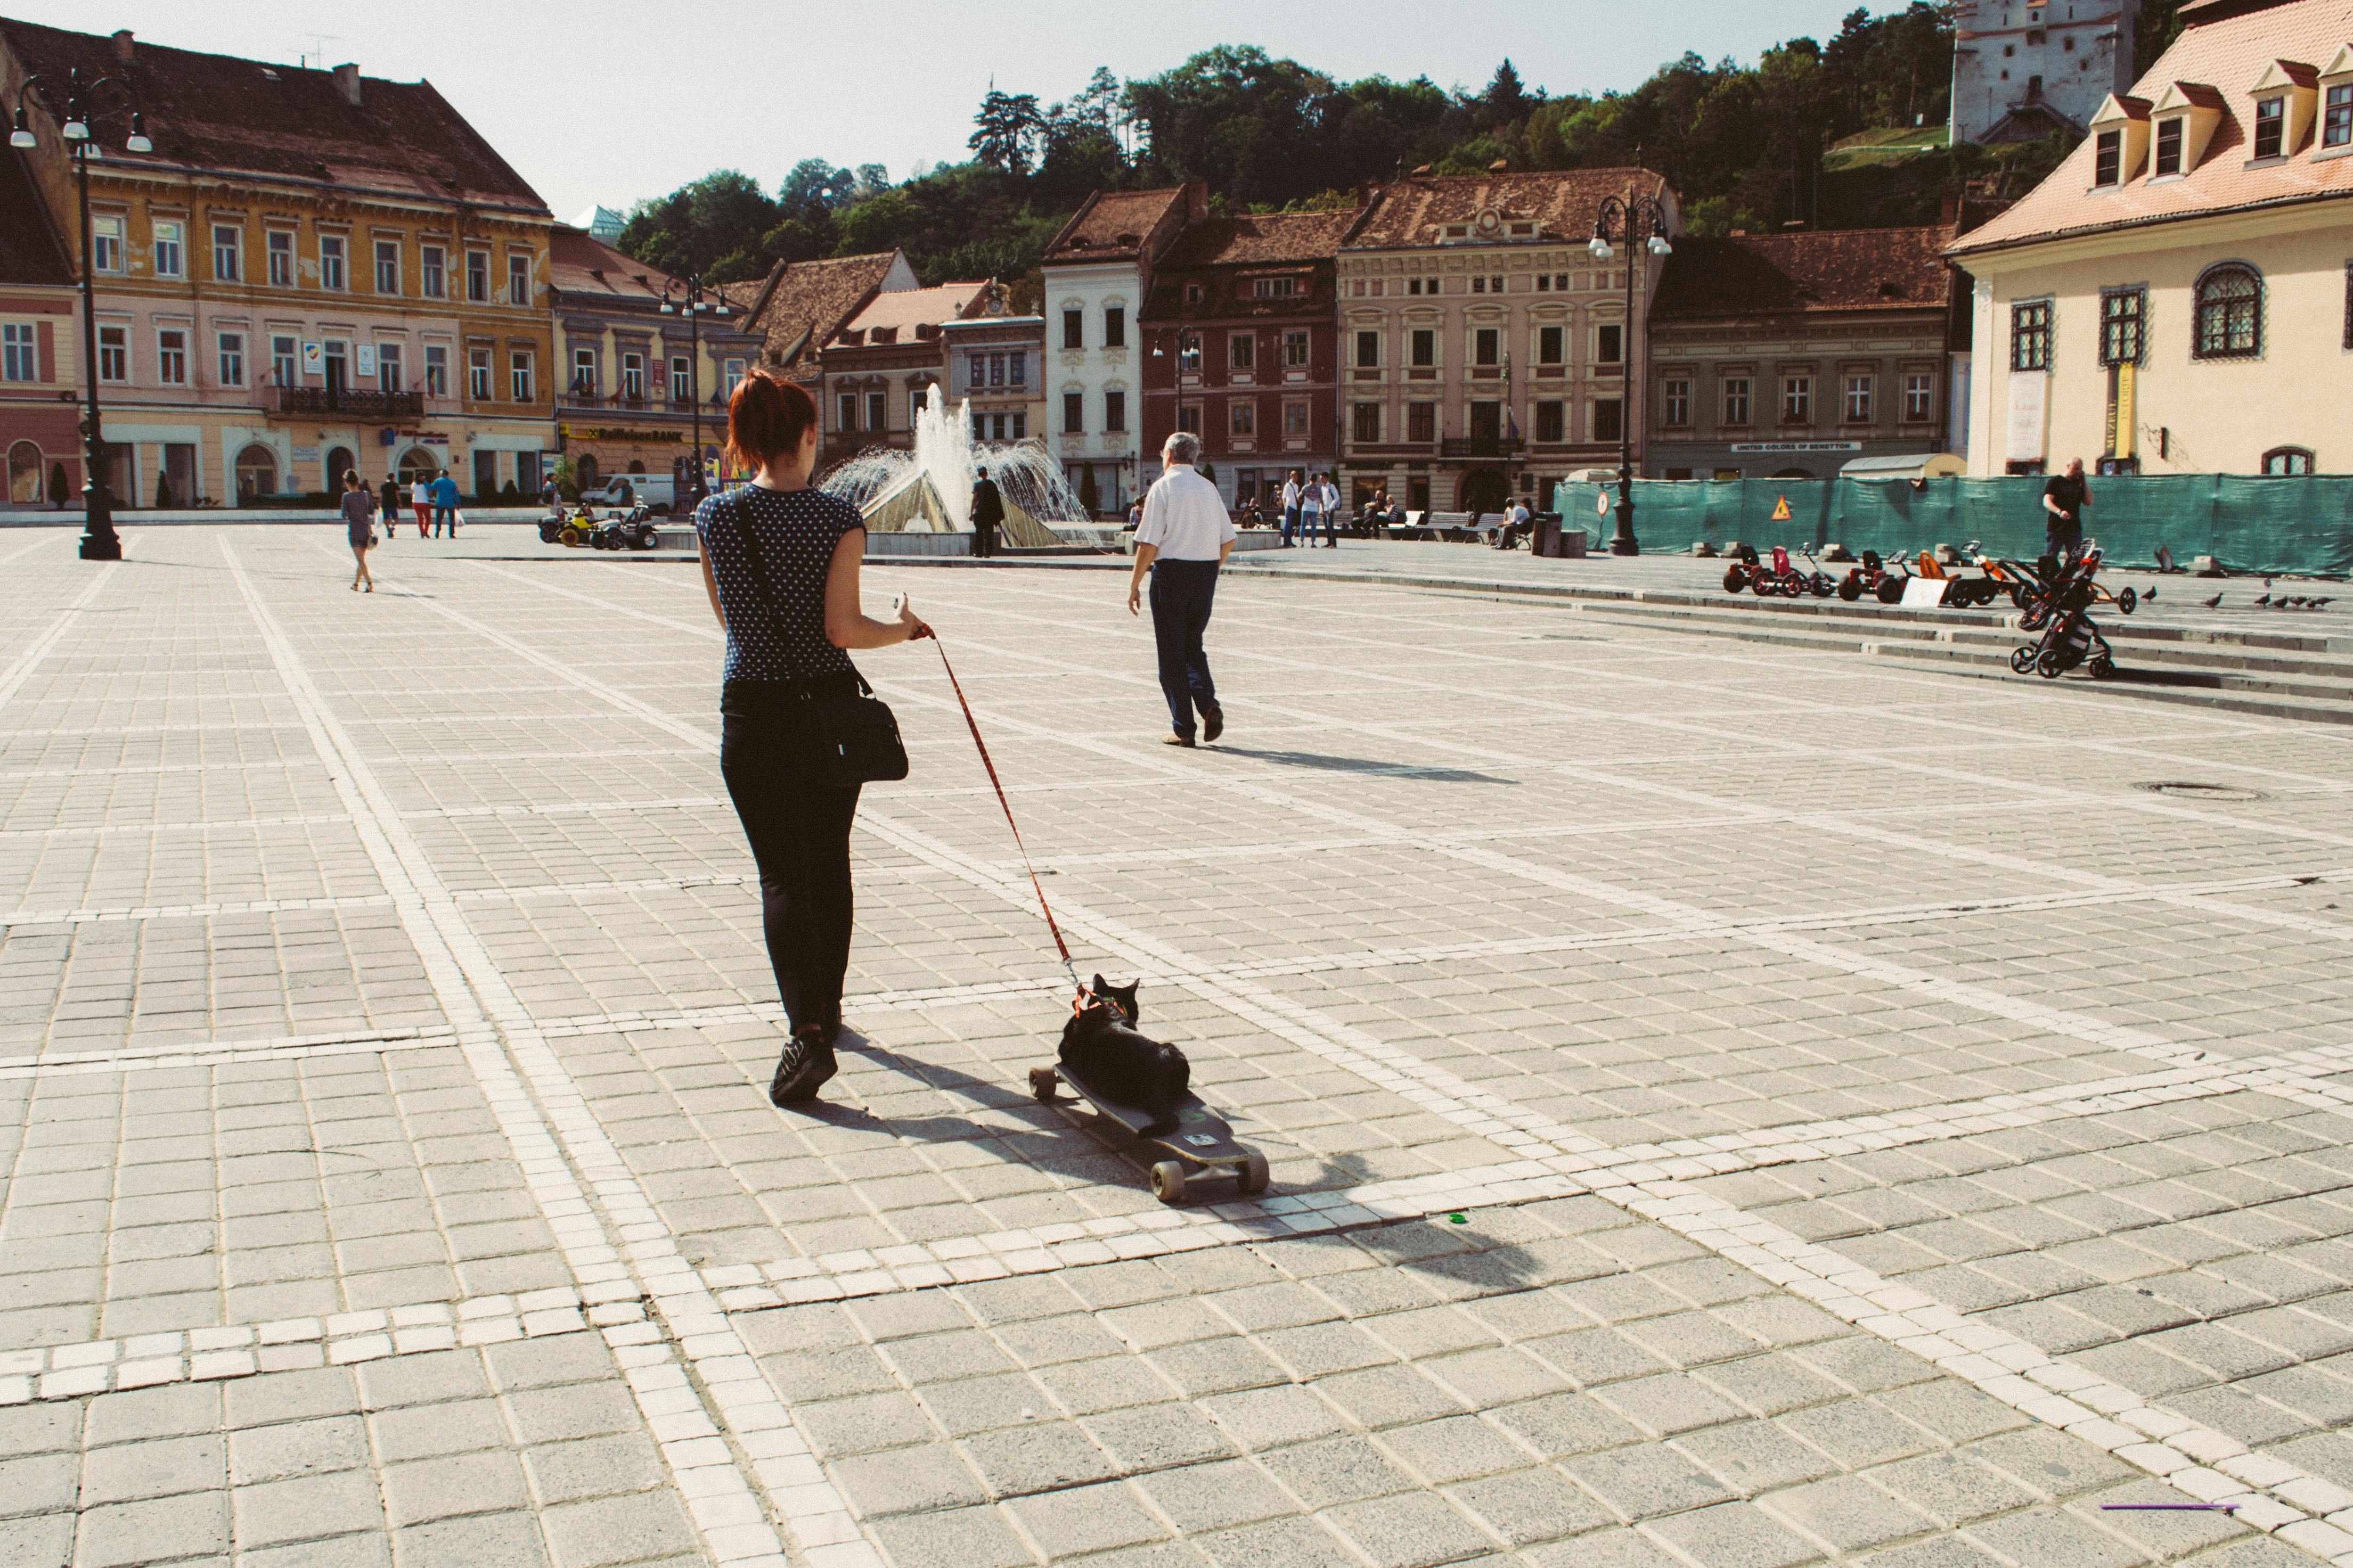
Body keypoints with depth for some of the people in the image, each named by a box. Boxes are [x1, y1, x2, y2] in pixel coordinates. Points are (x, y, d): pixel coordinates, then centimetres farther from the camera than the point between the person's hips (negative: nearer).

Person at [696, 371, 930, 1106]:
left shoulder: (715, 517, -3)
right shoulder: (838, 518, -9)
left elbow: (728, 616, 10)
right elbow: (843, 629, -14)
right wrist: (902, 628, 2)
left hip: (753, 713, 0)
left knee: (782, 874, 1)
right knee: (829, 864, 18)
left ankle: (807, 1028, -16)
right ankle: (827, 1008, 32)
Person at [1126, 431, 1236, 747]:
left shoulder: (1163, 487, -8)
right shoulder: (1209, 488, 9)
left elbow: (1149, 544, -13)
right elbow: (1228, 540, 9)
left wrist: (1135, 584, -6)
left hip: (1171, 570, -5)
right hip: (1206, 573, 5)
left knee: (1171, 652, 3)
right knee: (1193, 646, 18)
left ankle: (1183, 728, 4)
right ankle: (1209, 704, -4)